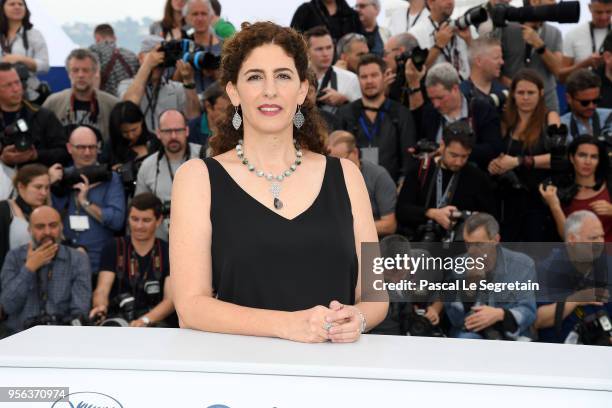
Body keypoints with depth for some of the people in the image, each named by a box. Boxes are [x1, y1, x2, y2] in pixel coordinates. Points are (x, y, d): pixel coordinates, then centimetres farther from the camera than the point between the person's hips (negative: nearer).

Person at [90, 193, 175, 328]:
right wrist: (100, 306, -27)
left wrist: (145, 320, -23)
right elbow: (102, 290, -3)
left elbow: (170, 299, -5)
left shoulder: (168, 253, 6)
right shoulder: (113, 248, 9)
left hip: (154, 322, 0)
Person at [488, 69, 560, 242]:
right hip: (510, 198, 3)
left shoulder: (550, 118, 0)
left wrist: (519, 161, -21)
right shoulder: (505, 122, 8)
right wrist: (493, 165, -12)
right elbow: (496, 155, 12)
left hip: (540, 197, -3)